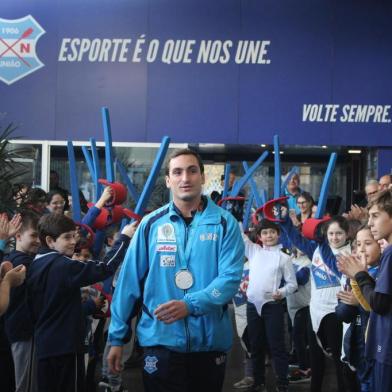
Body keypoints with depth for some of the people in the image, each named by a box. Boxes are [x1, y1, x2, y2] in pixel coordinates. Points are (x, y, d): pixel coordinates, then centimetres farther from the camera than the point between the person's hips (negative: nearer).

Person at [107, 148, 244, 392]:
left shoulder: (225, 223, -2)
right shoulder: (151, 223, 0)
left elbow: (230, 278, -12)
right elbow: (129, 282, 2)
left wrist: (190, 305, -26)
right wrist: (117, 336, 1)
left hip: (210, 341, 1)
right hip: (161, 339, 0)